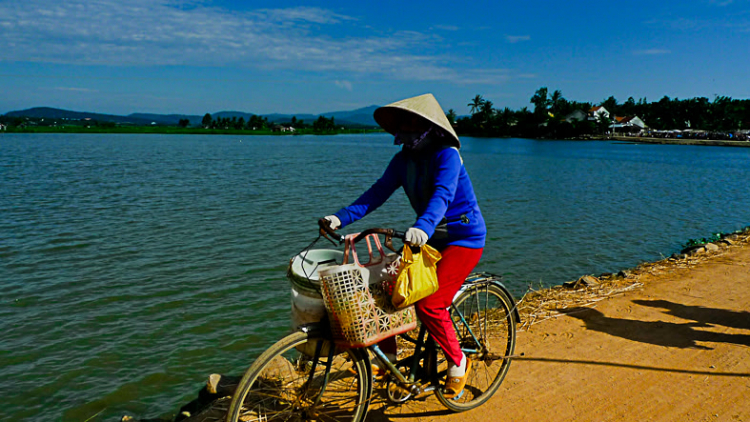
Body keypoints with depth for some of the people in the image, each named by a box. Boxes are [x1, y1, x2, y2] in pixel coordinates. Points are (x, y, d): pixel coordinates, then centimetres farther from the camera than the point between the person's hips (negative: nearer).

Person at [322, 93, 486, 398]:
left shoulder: (446, 155, -19)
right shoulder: (404, 159, 2)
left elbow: (442, 195, -35)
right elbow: (378, 192, -4)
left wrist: (423, 227, -54)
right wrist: (341, 218, -16)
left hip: (463, 238, -7)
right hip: (428, 237, 7)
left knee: (428, 304, -20)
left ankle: (458, 363, 7)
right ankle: (389, 359, 16)